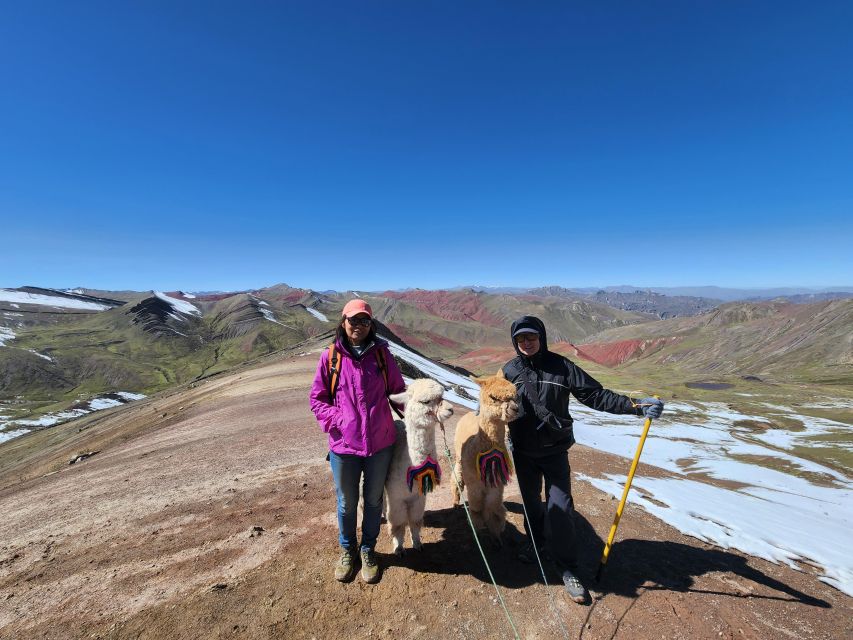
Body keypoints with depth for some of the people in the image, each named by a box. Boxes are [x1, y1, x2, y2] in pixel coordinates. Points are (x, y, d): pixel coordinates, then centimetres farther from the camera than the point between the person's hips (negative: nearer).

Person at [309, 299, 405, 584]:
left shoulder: (381, 354, -3)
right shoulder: (330, 357, -5)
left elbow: (398, 391, 5)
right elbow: (317, 398, 0)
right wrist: (338, 420, -12)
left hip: (380, 443, 1)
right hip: (344, 445, 0)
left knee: (373, 500, 19)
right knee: (346, 503, 19)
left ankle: (368, 550, 44)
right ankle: (347, 550, 46)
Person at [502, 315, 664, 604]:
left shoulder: (560, 366, -10)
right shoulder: (509, 371, -4)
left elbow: (595, 394, -13)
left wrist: (635, 406, -21)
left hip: (555, 450, -2)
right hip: (523, 451, 2)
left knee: (560, 506, -2)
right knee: (530, 501, 18)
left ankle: (566, 566, 17)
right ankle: (535, 540, 43)